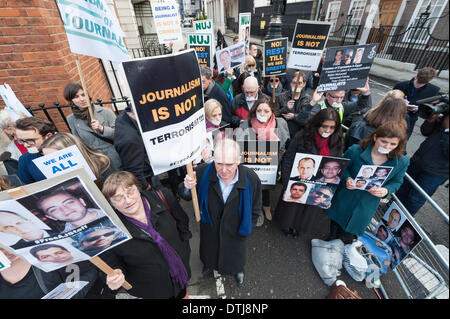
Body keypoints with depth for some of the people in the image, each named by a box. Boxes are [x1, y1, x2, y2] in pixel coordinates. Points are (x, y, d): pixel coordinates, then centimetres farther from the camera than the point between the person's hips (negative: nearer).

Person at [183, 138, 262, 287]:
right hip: (209, 228, 1)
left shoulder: (252, 179, -30)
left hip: (236, 232, -1)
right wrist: (188, 188, -33)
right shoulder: (202, 172, -30)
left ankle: (238, 270, 68)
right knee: (209, 250, 33)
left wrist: (245, 228, -1)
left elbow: (255, 211, -11)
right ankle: (208, 264, 71)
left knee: (236, 254, 30)